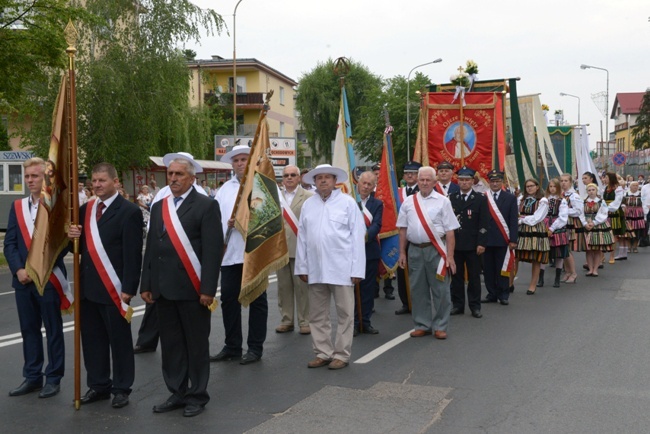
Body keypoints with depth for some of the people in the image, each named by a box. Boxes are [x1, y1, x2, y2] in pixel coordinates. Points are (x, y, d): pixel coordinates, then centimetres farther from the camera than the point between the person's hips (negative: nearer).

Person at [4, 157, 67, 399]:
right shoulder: (17, 206, 9)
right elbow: (9, 243, 6)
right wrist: (19, 270, -8)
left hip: (48, 279, -5)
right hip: (22, 279, 5)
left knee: (53, 331, 5)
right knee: (29, 330, 12)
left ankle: (53, 379, 15)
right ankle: (32, 377, 23)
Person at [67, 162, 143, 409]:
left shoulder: (129, 211, -9)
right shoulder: (85, 210, 12)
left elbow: (133, 254, -12)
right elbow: (81, 247, 18)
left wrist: (128, 288, -16)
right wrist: (75, 237, -5)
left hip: (114, 289, -6)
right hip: (88, 287, 7)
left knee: (119, 340, 5)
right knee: (92, 339, 13)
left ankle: (121, 388, 16)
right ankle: (98, 385, 26)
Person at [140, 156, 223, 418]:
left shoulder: (206, 206, -6)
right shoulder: (158, 207, 14)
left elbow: (213, 250, -11)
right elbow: (151, 248, 15)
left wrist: (207, 289, -17)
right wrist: (146, 285, 9)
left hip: (191, 288, -6)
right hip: (163, 288, 6)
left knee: (196, 344, 5)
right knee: (170, 344, 12)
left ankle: (197, 396, 16)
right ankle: (177, 393, 24)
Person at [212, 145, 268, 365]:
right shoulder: (225, 189, 15)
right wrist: (227, 224, -10)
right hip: (230, 252, 5)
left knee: (257, 300, 6)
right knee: (229, 299, 7)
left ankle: (255, 347, 16)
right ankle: (232, 346, 20)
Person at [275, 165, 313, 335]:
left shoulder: (309, 197, -1)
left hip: (300, 248, -4)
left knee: (302, 286, 2)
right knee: (283, 286, 10)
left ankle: (304, 321, 11)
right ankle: (286, 320, 19)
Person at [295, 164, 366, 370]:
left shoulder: (347, 203, -1)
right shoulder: (308, 204, 9)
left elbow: (357, 236, -3)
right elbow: (302, 237, 10)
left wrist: (357, 269, -8)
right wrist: (302, 267, 7)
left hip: (341, 268, -4)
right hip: (315, 269, 4)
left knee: (345, 313, 3)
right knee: (318, 314, 10)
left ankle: (341, 354, 13)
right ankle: (323, 352, 21)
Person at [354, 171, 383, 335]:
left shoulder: (377, 204, 9)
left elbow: (377, 225, -5)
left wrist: (367, 235, -23)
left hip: (370, 250, 3)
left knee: (368, 288, 8)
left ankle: (365, 322, 18)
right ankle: (353, 322, 10)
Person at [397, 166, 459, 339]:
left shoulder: (442, 201, -1)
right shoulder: (409, 202, 8)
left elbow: (450, 231, -4)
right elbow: (403, 229, 11)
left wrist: (450, 256, -9)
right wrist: (402, 253, 7)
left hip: (436, 250, -3)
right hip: (415, 249, 3)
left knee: (440, 289, 1)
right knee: (418, 289, 9)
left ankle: (440, 327, 13)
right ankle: (422, 325, 21)